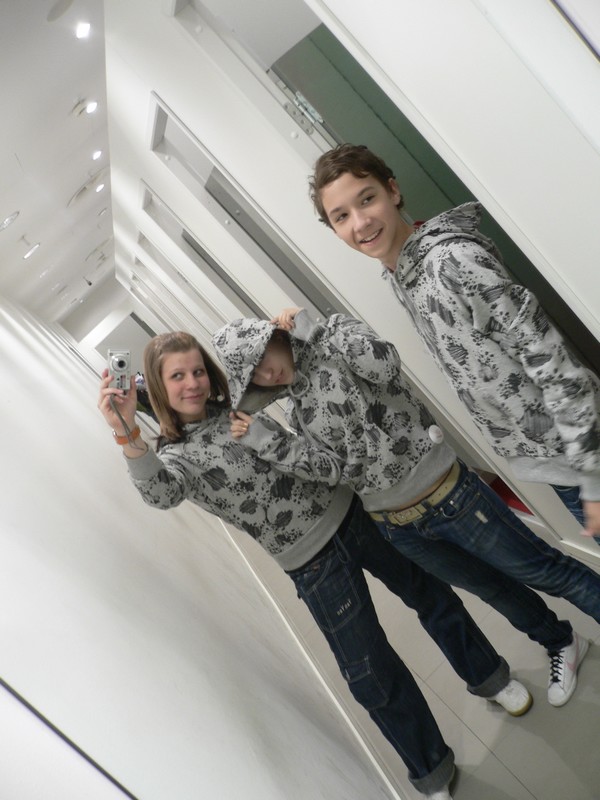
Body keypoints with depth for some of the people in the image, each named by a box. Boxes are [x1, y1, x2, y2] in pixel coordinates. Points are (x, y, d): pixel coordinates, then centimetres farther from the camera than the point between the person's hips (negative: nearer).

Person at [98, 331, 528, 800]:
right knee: (372, 677, 6)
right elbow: (159, 493, -33)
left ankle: (486, 675, 50)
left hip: (350, 511, 5)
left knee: (427, 591, 20)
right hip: (316, 566, -4)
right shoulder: (175, 456, -11)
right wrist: (128, 435, -49)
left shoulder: (236, 403, 3)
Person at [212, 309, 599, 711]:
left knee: (547, 572, 9)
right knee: (495, 590, 23)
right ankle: (562, 645, 50)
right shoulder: (297, 408, 3)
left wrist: (312, 330, -21)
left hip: (449, 495, -5)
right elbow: (333, 467, -8)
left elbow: (385, 366, -27)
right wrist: (264, 441, -14)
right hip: (398, 528, 5)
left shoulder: (335, 332, -8)